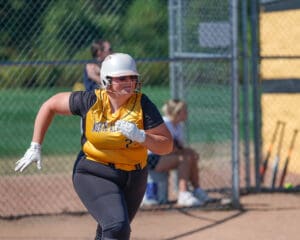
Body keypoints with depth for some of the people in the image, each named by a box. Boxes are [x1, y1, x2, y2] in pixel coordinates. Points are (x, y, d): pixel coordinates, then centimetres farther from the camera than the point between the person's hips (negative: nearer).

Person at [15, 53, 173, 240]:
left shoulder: (142, 105, -11)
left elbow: (167, 145, -11)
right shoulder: (90, 101, -12)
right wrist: (35, 147, 1)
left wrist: (140, 136, -29)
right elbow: (51, 105, 3)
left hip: (133, 179, 3)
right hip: (93, 174, -3)